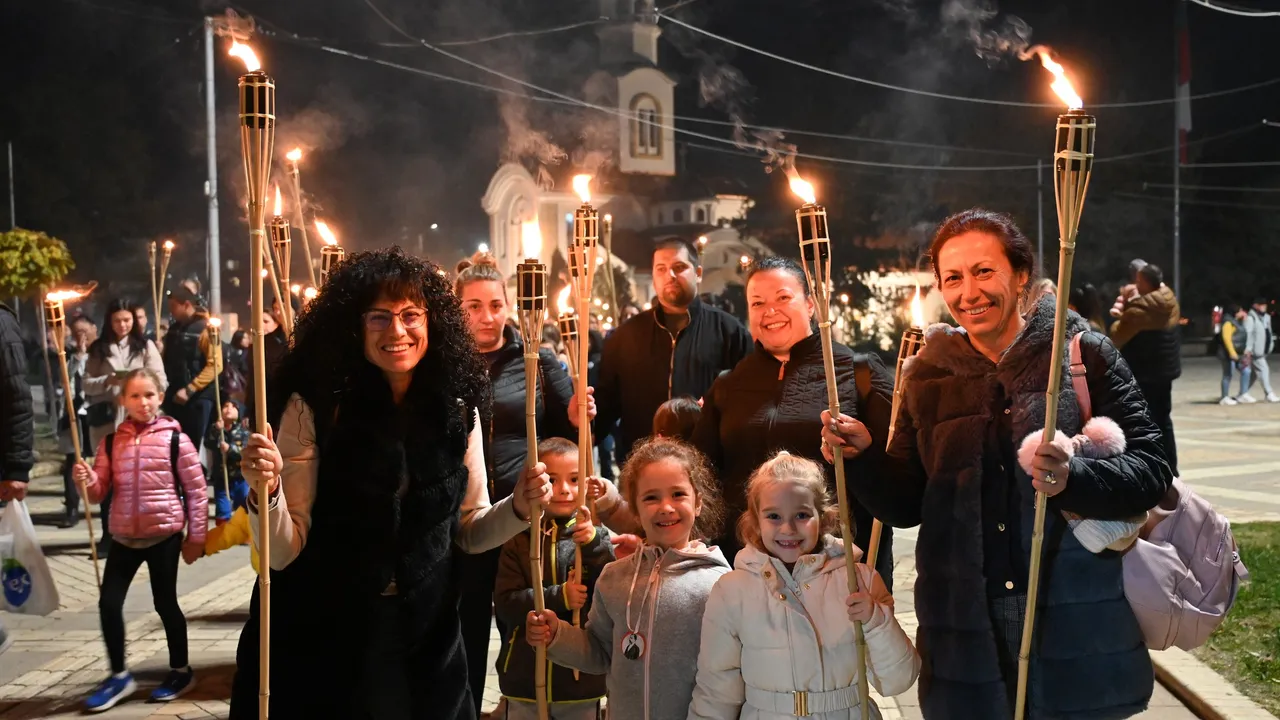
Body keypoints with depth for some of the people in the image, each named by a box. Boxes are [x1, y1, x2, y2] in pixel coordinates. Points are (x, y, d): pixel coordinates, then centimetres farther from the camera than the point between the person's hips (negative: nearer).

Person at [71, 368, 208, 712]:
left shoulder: (175, 439, -9)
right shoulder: (111, 442, 2)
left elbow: (196, 490, -5)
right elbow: (99, 491, 4)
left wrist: (196, 536, -3)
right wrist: (86, 480, -19)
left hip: (164, 535, -4)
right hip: (124, 536, 4)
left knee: (165, 603, 7)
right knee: (108, 603, 2)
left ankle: (181, 671, 25)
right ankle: (119, 675, 19)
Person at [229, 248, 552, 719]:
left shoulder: (456, 410, -3)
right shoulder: (314, 407, -13)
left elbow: (470, 530, 8)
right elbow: (282, 553, -13)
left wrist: (518, 508, -11)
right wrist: (264, 492, -31)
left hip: (425, 643, 3)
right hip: (319, 644, -3)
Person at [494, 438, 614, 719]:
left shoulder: (596, 538, -3)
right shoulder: (519, 541, -1)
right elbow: (505, 604, -9)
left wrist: (593, 546, -24)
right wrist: (559, 597, -21)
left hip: (581, 678, 0)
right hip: (525, 678, 0)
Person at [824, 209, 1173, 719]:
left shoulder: (1084, 354, -2)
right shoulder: (927, 376, 6)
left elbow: (1151, 471, -7)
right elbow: (906, 506, 9)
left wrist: (1074, 477, -25)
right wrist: (863, 453, -8)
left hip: (1075, 628, -2)